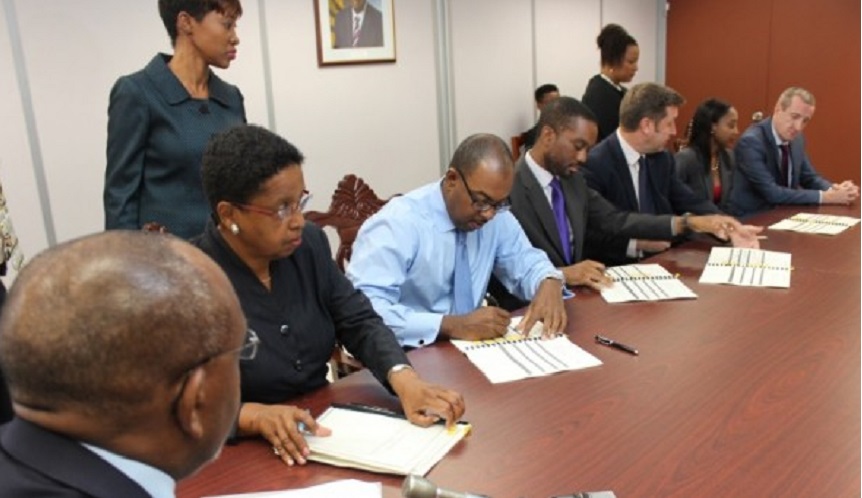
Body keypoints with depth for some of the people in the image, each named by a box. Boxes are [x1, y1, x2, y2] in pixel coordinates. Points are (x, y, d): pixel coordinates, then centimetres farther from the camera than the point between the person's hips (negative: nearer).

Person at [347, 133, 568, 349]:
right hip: (407, 359, -3)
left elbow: (525, 262, 11)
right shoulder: (397, 225, -18)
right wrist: (451, 325, -31)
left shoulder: (496, 216, -2)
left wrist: (549, 284, -11)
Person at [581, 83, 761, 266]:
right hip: (613, 268, -7)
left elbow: (690, 202, 10)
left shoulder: (662, 158, 9)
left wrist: (730, 228, -5)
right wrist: (635, 244, -23)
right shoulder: (594, 164, -17)